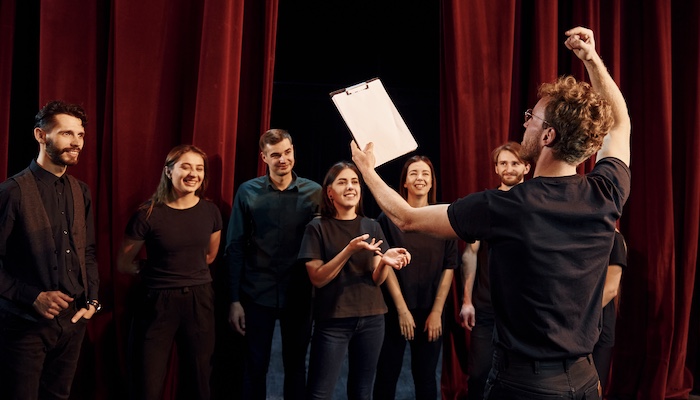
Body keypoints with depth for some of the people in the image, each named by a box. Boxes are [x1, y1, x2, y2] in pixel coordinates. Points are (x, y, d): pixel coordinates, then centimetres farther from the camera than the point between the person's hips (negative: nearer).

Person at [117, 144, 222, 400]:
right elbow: (124, 264, 0)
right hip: (159, 303, -3)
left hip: (199, 300, 3)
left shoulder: (210, 211, 0)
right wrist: (158, 271, 3)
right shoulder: (148, 214, -11)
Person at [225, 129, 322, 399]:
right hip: (257, 295, 0)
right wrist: (234, 299, -4)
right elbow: (235, 247, -2)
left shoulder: (314, 192, -3)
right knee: (254, 366, 11)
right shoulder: (248, 192, -3)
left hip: (299, 296, 1)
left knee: (295, 365, 14)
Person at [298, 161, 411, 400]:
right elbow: (317, 278, -11)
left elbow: (376, 279, 2)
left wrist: (384, 261, -21)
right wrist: (350, 249, -22)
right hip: (332, 319, -3)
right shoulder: (318, 228, -3)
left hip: (371, 318, 4)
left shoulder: (372, 227, 6)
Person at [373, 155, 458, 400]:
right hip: (394, 309, -1)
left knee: (426, 375, 10)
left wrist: (436, 311, -5)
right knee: (387, 373, 6)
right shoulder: (389, 217, -4)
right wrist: (402, 309, -10)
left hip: (431, 310, 1)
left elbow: (449, 267, 0)